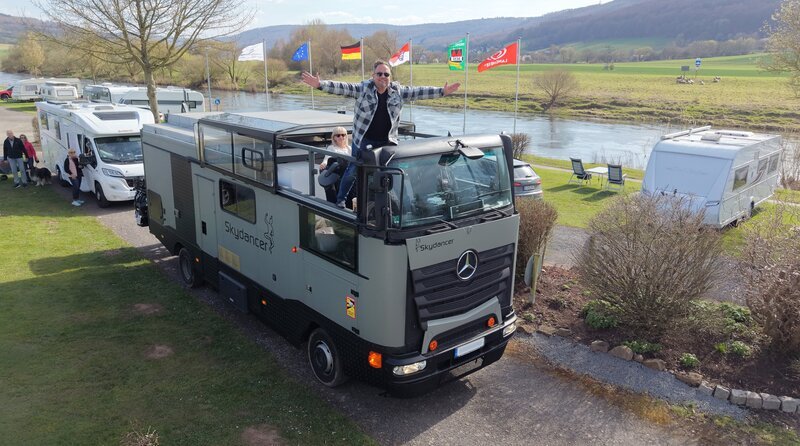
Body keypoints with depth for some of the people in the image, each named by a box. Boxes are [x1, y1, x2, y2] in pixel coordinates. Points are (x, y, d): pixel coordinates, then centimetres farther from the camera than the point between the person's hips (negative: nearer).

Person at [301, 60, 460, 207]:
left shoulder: (398, 91, 0)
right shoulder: (362, 88, -8)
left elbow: (418, 92, 0)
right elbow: (342, 88, -16)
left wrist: (442, 91, -4)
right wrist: (319, 84, -30)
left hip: (387, 141, 2)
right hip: (363, 140, -2)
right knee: (353, 171, 7)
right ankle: (340, 199, 25)